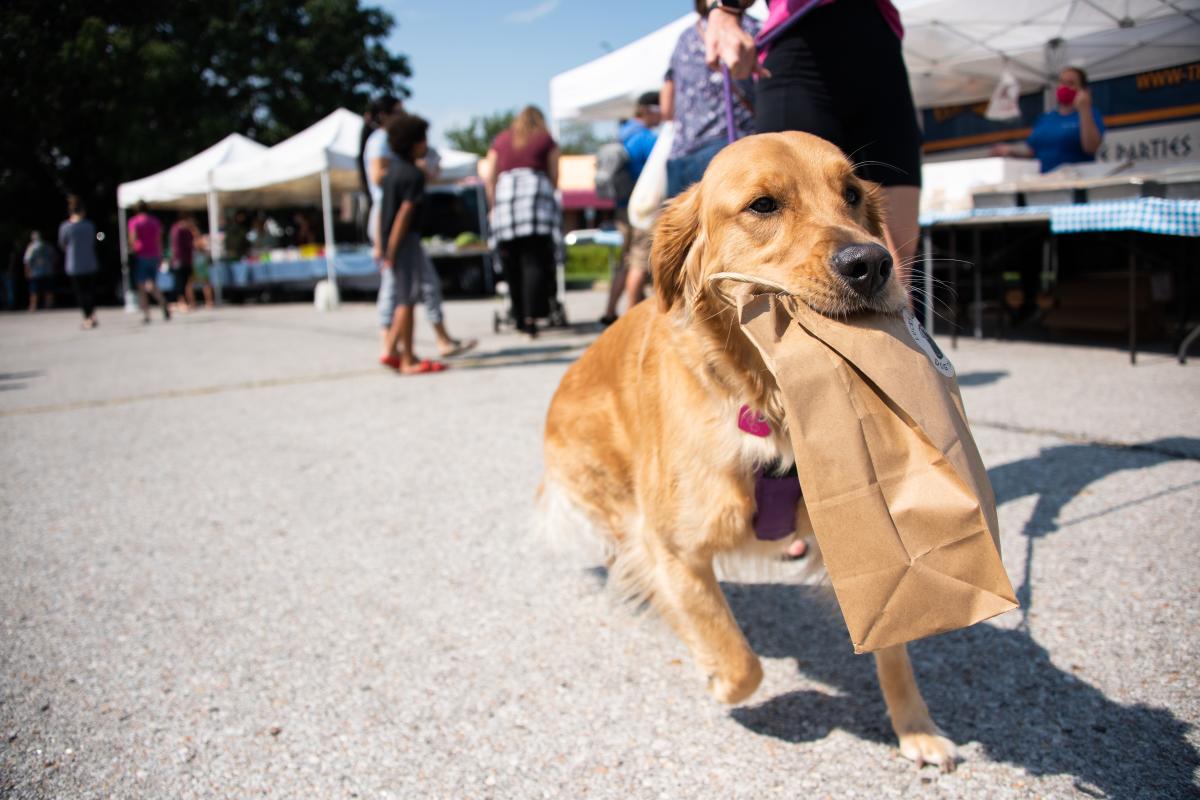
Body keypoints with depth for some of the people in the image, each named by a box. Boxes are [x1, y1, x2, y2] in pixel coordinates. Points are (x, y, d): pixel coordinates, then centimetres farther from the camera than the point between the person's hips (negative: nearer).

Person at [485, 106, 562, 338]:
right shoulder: (546, 139, 17)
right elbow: (554, 175, 10)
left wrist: (493, 206, 18)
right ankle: (531, 317, -18)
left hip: (505, 193, 2)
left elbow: (490, 178, 14)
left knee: (511, 264, 5)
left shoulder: (500, 140, 21)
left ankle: (520, 318, 7)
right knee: (535, 261, -7)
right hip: (535, 190, -2)